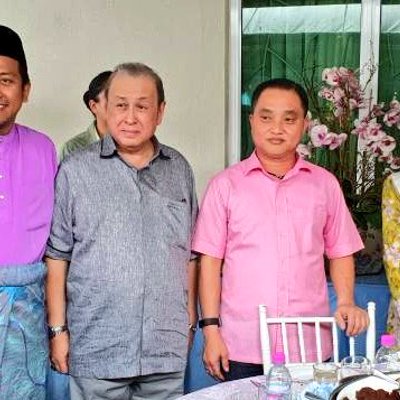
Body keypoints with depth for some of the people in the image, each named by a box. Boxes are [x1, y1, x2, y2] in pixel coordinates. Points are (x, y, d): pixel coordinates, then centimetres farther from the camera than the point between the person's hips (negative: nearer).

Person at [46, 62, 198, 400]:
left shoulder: (179, 170, 7)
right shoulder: (75, 171, -2)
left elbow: (189, 254, 12)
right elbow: (57, 257, -1)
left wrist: (190, 322, 12)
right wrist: (58, 330, -2)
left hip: (168, 350, 3)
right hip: (95, 351, -2)